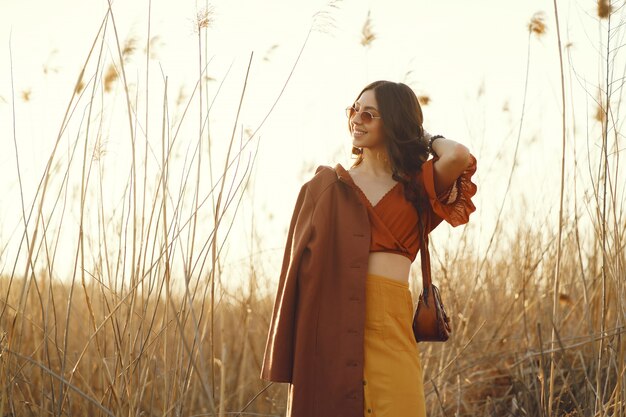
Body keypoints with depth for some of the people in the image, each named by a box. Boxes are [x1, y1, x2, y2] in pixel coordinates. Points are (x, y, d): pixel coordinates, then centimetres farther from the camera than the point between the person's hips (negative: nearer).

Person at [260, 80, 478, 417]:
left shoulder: (415, 187, 12)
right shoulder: (327, 186, 12)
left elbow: (458, 156, -10)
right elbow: (304, 259, 7)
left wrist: (423, 137, 11)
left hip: (390, 324, 0)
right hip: (331, 319, 0)